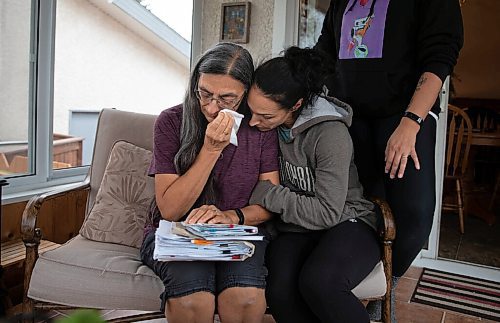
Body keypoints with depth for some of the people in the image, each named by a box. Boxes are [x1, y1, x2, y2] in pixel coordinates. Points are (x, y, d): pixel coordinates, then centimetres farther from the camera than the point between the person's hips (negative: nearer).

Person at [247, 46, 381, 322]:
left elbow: (328, 213, -20)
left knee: (318, 283, -36)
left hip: (346, 224, -4)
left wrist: (265, 194, -18)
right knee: (280, 291, -29)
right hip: (294, 229, 4)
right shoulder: (266, 125, -1)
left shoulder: (330, 133, -18)